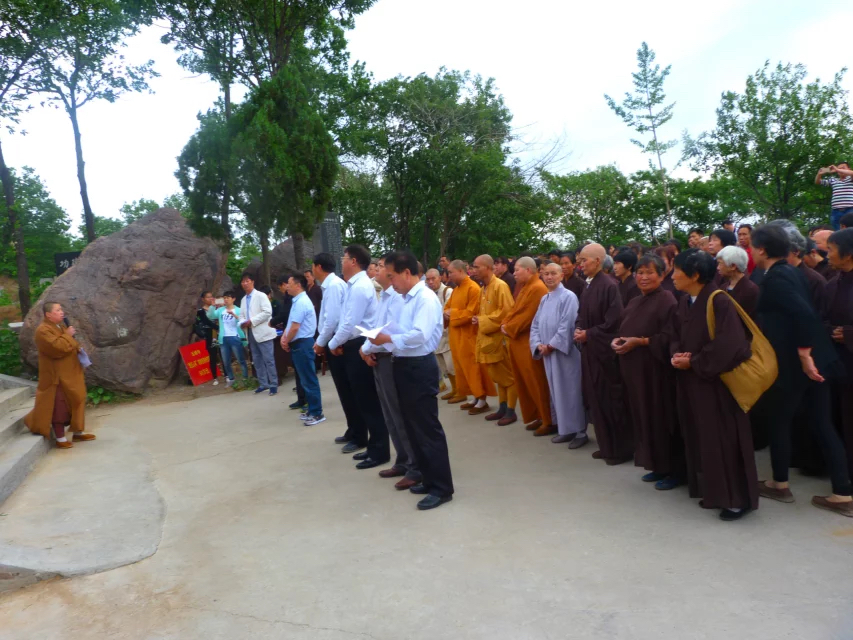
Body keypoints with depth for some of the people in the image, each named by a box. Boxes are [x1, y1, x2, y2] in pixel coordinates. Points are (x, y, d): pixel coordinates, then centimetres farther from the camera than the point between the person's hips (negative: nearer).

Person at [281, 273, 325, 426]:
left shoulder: (301, 302, -18)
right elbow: (290, 323, 18)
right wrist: (284, 337, 2)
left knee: (309, 379, -5)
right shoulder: (297, 301, 14)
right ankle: (312, 410, 22)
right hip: (299, 344, 10)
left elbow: (295, 327, -21)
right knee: (305, 378, 14)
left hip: (302, 344, -10)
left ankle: (317, 413, 0)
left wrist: (286, 342, -7)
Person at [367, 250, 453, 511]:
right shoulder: (405, 299, 13)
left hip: (420, 368, -10)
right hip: (405, 366, 10)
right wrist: (380, 344, 0)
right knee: (413, 427, 17)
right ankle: (429, 479, 30)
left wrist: (388, 339, -18)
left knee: (428, 428, -3)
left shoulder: (426, 298, -16)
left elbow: (419, 335, -27)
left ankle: (442, 488, 8)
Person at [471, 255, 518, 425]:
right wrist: (478, 319, 2)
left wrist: (482, 321, -17)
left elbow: (506, 311, -21)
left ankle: (511, 411, 7)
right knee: (498, 375, 15)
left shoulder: (500, 286, -13)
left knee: (508, 376, 0)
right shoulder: (483, 289, 14)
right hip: (488, 338, 9)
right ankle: (502, 408, 23)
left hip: (500, 337, -9)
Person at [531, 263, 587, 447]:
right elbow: (535, 325, 12)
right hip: (548, 353, 7)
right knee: (556, 391, 11)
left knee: (571, 391, -3)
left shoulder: (568, 296, -9)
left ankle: (580, 431, 6)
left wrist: (551, 345, -13)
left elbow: (566, 326, -16)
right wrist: (538, 345, -4)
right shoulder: (544, 299, 13)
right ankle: (565, 429, 21)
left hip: (565, 352, -7)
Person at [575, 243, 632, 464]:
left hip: (605, 351, -9)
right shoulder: (588, 286, 10)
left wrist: (588, 334, -13)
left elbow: (613, 321, -20)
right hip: (590, 350, 9)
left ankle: (621, 449, 14)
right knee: (596, 399, 13)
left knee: (612, 399, 1)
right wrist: (579, 330, -2)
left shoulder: (609, 286, -16)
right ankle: (607, 446, 25)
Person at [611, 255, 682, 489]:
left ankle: (675, 470, 11)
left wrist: (639, 341, -21)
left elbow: (670, 337, -17)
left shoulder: (667, 300, -10)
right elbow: (625, 331, 20)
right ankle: (657, 466, 23)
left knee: (662, 418, -2)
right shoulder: (634, 303, 15)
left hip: (657, 371, -8)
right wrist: (618, 341, -1)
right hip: (635, 370, 8)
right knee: (644, 417, 11)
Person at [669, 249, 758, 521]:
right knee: (701, 438, 13)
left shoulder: (719, 302, -17)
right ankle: (713, 491, 27)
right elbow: (676, 336, 14)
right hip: (692, 382, 8)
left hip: (717, 382, -8)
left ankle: (738, 499, 13)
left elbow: (728, 345, -23)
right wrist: (676, 355, -8)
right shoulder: (684, 303, 8)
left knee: (723, 439, -1)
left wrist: (693, 362, -15)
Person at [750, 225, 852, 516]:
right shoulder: (789, 271, 11)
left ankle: (780, 484, 24)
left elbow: (803, 313, -27)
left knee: (779, 421, 9)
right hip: (816, 358, 9)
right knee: (822, 423, 11)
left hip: (794, 362, -9)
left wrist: (803, 354, -22)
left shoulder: (774, 277, -16)